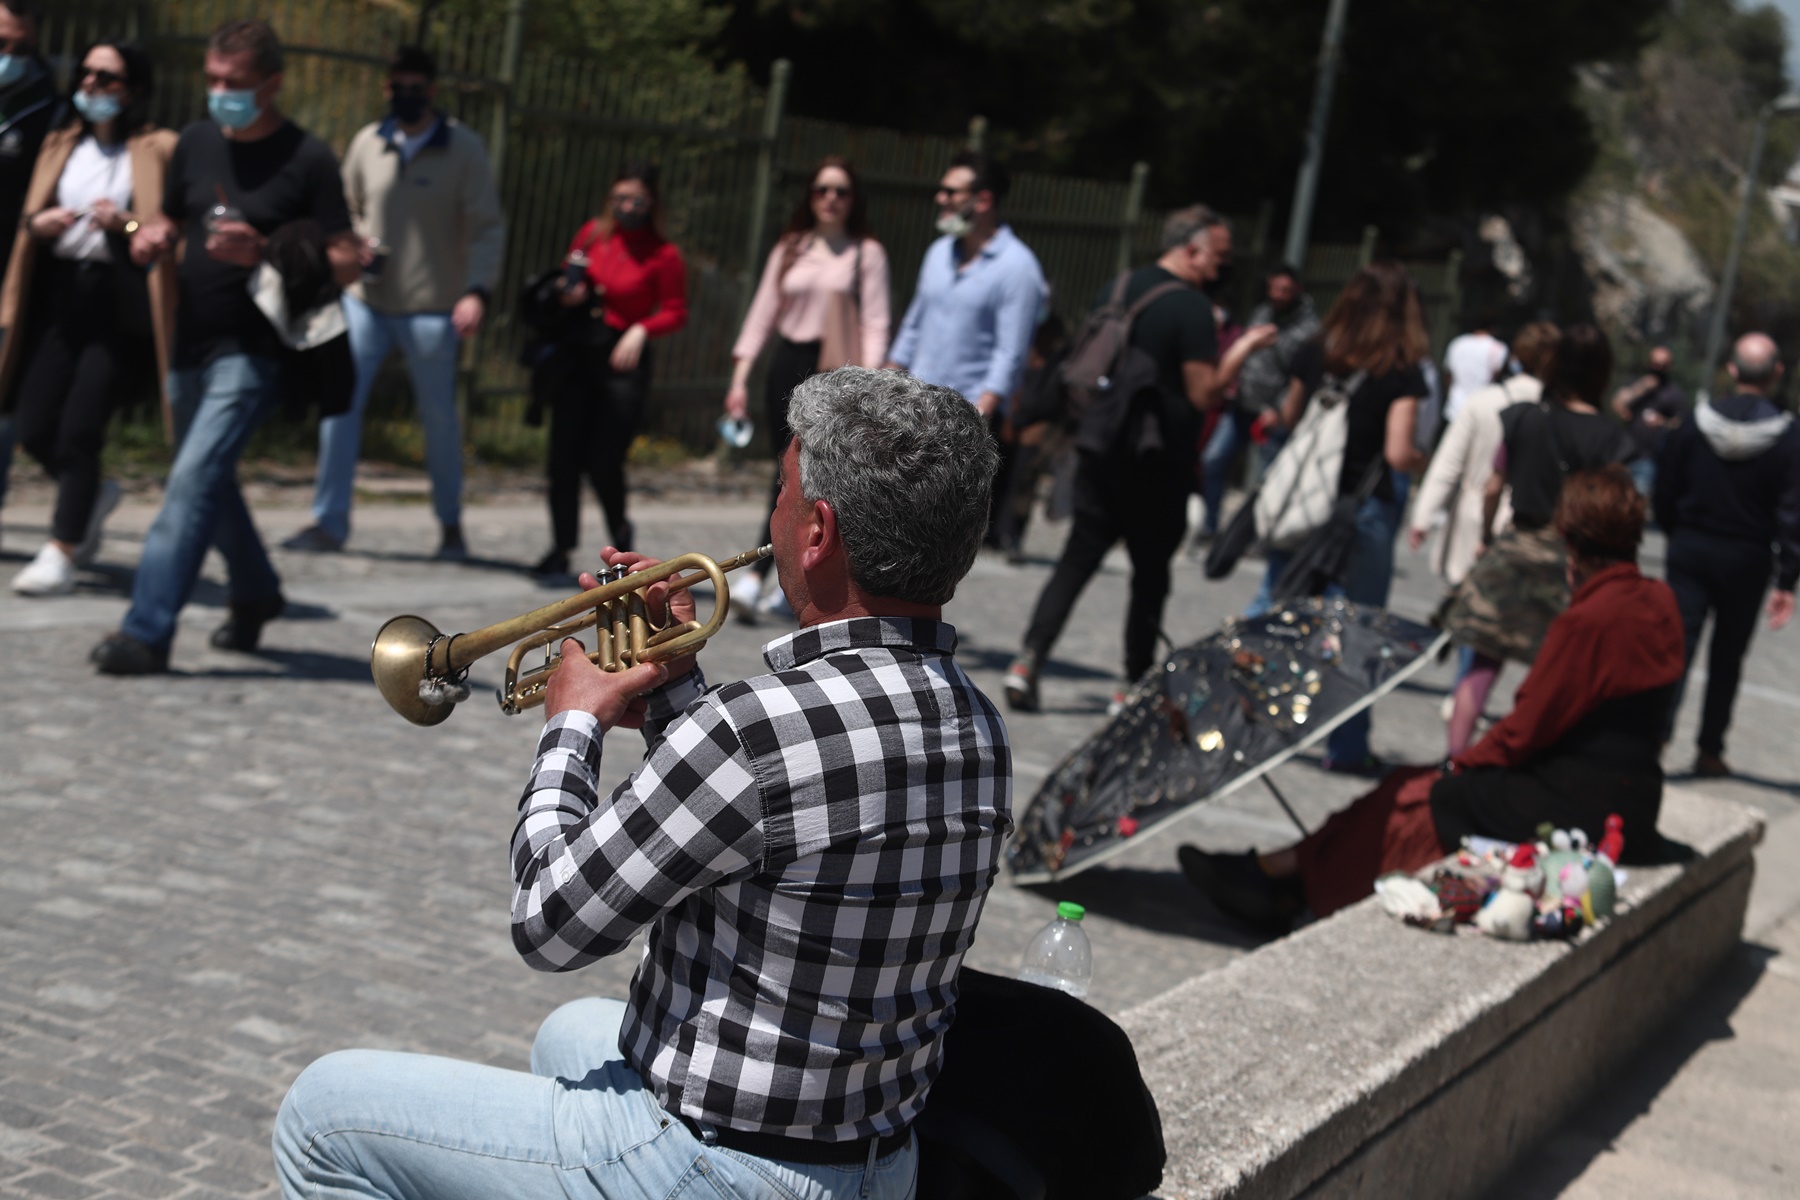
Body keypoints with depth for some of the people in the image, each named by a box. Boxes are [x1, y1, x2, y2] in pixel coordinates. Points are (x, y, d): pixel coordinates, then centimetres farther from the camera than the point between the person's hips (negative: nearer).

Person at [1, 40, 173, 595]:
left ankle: (62, 552, -4)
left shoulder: (158, 150, 2)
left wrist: (129, 224, -19)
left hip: (120, 305, -5)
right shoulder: (61, 145, 18)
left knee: (79, 428, -12)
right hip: (58, 297, 5)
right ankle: (94, 495, 32)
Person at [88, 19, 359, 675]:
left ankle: (147, 630, -19)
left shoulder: (307, 159, -9)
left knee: (194, 478, -18)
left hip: (251, 351, -7)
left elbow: (346, 264, -10)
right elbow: (169, 217, 22)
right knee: (210, 481, 19)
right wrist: (150, 235, -2)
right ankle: (255, 592, 41)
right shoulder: (197, 142, 8)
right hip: (189, 343, 7)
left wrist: (263, 254, -24)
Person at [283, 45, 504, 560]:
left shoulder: (463, 147, -5)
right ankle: (329, 521, 4)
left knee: (439, 416, 6)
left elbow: (487, 226, -8)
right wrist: (354, 242, -4)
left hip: (431, 306, -3)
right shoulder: (367, 143, 5)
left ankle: (450, 523, 22)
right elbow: (348, 208, 18)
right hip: (366, 299, 3)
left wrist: (477, 290, -21)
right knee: (340, 402, -4)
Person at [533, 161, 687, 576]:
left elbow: (676, 312, -4)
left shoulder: (663, 255, -6)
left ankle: (619, 529, 26)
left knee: (603, 463, -5)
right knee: (563, 457, 1)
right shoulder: (592, 234, 6)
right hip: (577, 351, 4)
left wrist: (641, 329, -20)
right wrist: (569, 294, -4)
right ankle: (561, 549, 13)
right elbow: (568, 278, 19)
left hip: (623, 359, -4)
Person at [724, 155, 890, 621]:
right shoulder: (790, 249, 12)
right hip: (786, 368, 4)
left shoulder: (866, 253, 1)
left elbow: (875, 324, -4)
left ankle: (756, 577, -17)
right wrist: (740, 377, 5)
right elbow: (763, 312, 12)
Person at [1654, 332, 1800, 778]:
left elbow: (1664, 493, 2)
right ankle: (1710, 751, 19)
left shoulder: (1693, 426, -3)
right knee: (1727, 658, 12)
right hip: (1746, 560, -1)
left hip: (1690, 552, 1)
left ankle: (1655, 736, -17)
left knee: (1676, 646, 0)